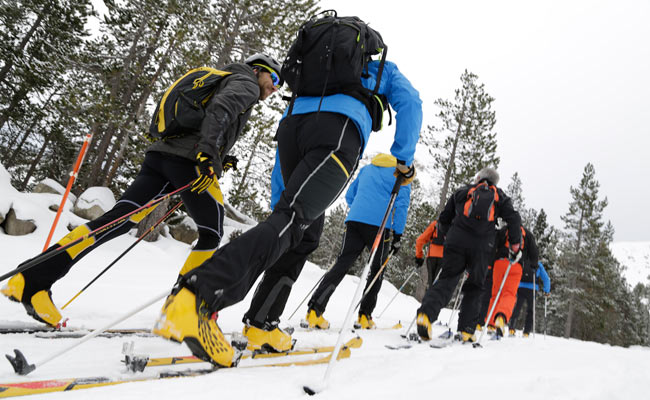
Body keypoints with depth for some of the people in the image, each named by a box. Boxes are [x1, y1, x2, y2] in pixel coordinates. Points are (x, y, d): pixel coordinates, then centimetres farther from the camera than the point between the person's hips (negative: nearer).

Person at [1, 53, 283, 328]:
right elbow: (219, 110, -13)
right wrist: (209, 155, -23)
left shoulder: (220, 82, 37)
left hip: (160, 154, 8)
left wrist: (218, 161, 29)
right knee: (212, 235, 5)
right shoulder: (245, 84, 10)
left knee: (118, 220, -1)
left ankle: (32, 279, -6)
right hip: (190, 162, -8)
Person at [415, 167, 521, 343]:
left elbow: (444, 218, 19)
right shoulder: (500, 196, 19)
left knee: (447, 280, -1)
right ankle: (466, 330, 6)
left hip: (456, 241, 0)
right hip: (482, 247, 0)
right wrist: (515, 243, 14)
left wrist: (450, 235, 33)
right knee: (473, 288, 12)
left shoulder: (462, 191, 19)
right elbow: (514, 218, 5)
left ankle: (426, 313, -25)